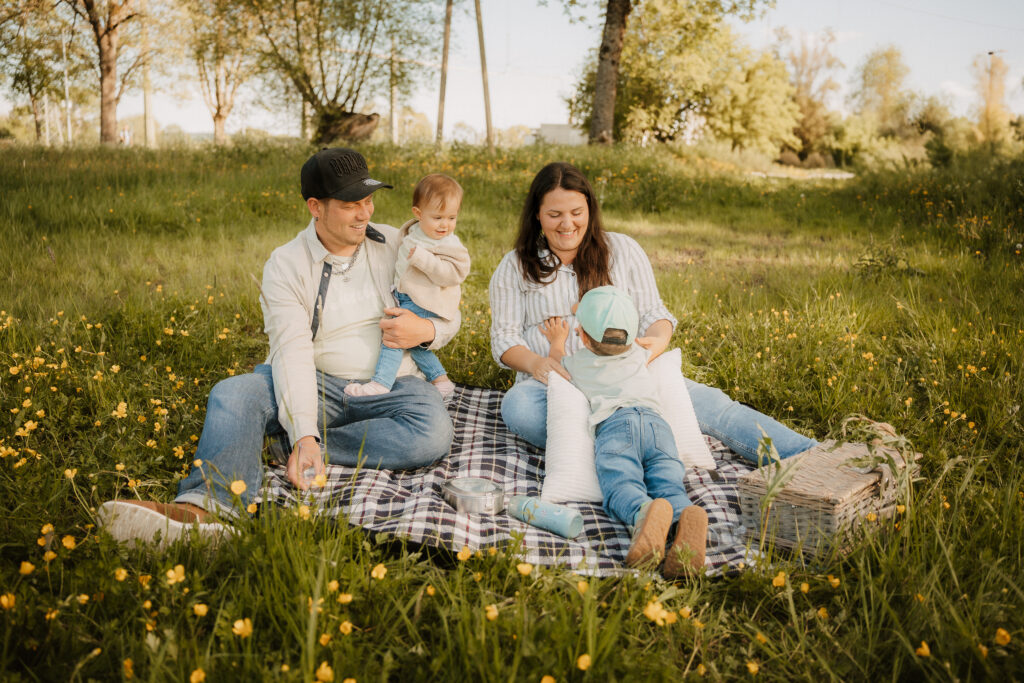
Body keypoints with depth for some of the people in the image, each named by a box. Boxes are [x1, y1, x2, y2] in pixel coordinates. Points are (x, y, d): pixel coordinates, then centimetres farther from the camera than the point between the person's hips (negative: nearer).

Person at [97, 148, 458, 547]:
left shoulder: (398, 245, 2)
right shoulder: (286, 265, -4)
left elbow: (450, 315, 11)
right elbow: (292, 351, -18)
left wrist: (426, 330, -15)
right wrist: (304, 432, -33)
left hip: (389, 387, 1)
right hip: (318, 383, 0)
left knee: (433, 434, -32)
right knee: (232, 393, -26)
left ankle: (291, 448, -28)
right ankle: (208, 506, -49)